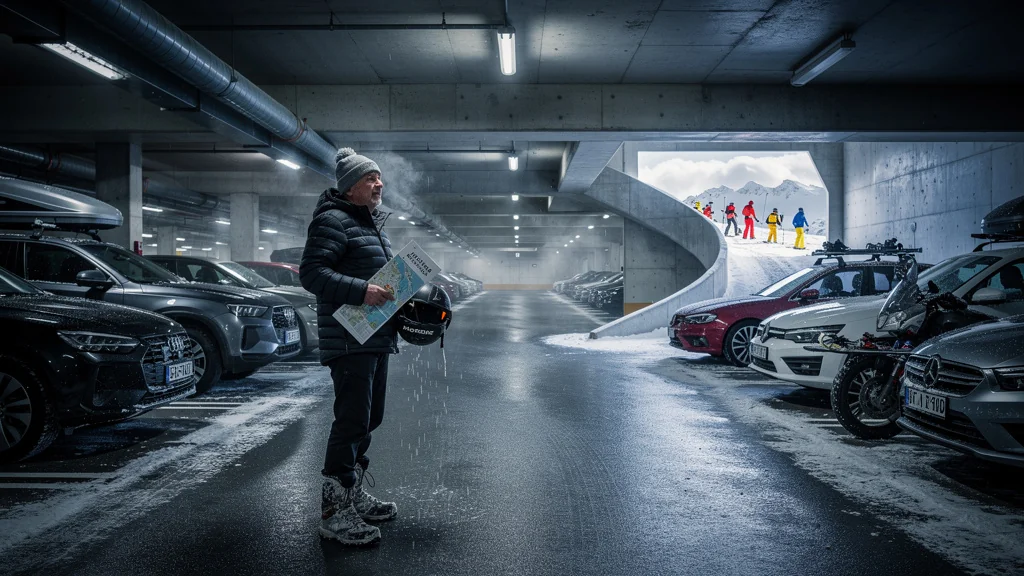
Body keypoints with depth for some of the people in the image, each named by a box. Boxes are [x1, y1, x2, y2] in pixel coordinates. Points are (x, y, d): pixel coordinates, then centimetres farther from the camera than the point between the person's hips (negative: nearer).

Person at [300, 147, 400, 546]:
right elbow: (311, 272, -20)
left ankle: (353, 494, 31)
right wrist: (361, 291, -29)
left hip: (377, 339, 10)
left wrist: (399, 296, 13)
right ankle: (334, 512, 0)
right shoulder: (334, 220, -10)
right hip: (349, 343, -10)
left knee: (369, 419, 16)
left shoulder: (373, 223, 21)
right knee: (352, 421, -9)